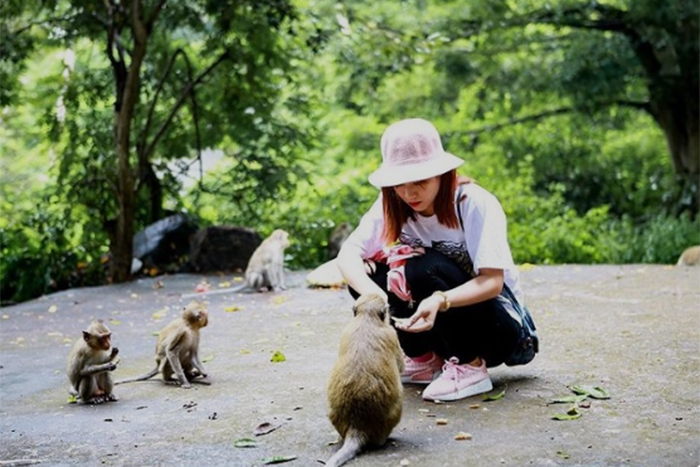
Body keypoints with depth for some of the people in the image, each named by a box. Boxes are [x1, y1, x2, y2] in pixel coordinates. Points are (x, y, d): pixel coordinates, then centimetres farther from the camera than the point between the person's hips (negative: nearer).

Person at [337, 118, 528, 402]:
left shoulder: (476, 204, -21)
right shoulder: (392, 206, -8)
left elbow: (492, 282, -28)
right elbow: (347, 255, -17)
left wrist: (440, 301, -45)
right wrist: (375, 295, -38)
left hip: (498, 327, -5)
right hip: (433, 316, 6)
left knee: (425, 269, -31)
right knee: (364, 270, -13)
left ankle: (470, 367, -15)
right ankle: (426, 360, 0)